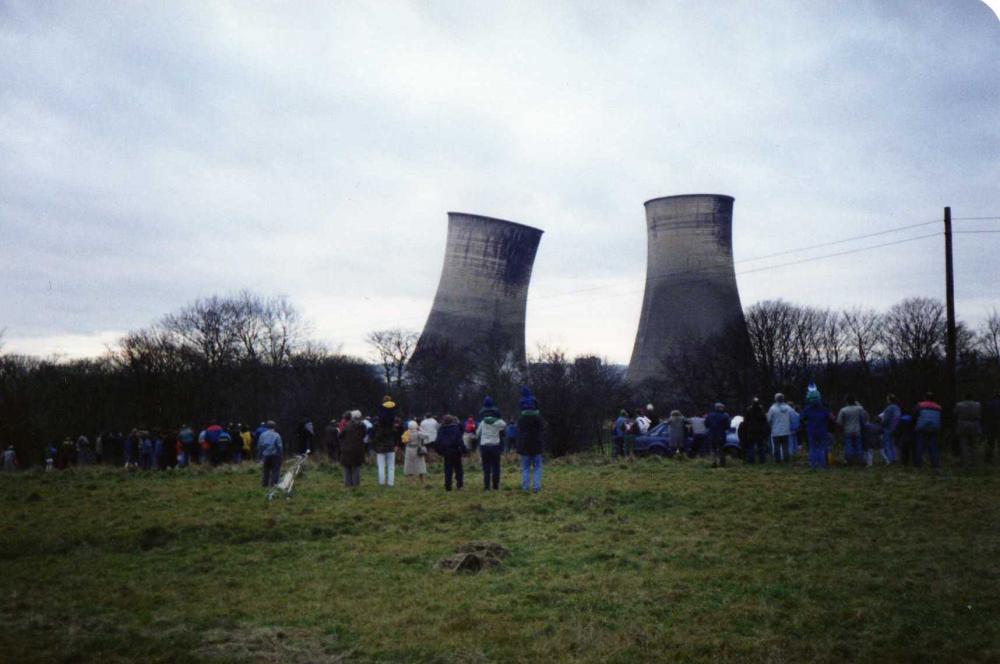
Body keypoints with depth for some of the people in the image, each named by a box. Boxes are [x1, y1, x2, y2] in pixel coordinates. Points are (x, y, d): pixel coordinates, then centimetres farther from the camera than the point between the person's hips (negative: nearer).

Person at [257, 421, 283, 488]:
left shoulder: (262, 435, 3)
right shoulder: (276, 435, -11)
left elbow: (259, 446, 7)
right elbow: (280, 446, -12)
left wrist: (261, 455, 15)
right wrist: (281, 454, -1)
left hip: (265, 455, 4)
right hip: (274, 455, -4)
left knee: (265, 470, 13)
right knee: (275, 471, 1)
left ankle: (264, 484, 15)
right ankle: (272, 484, -3)